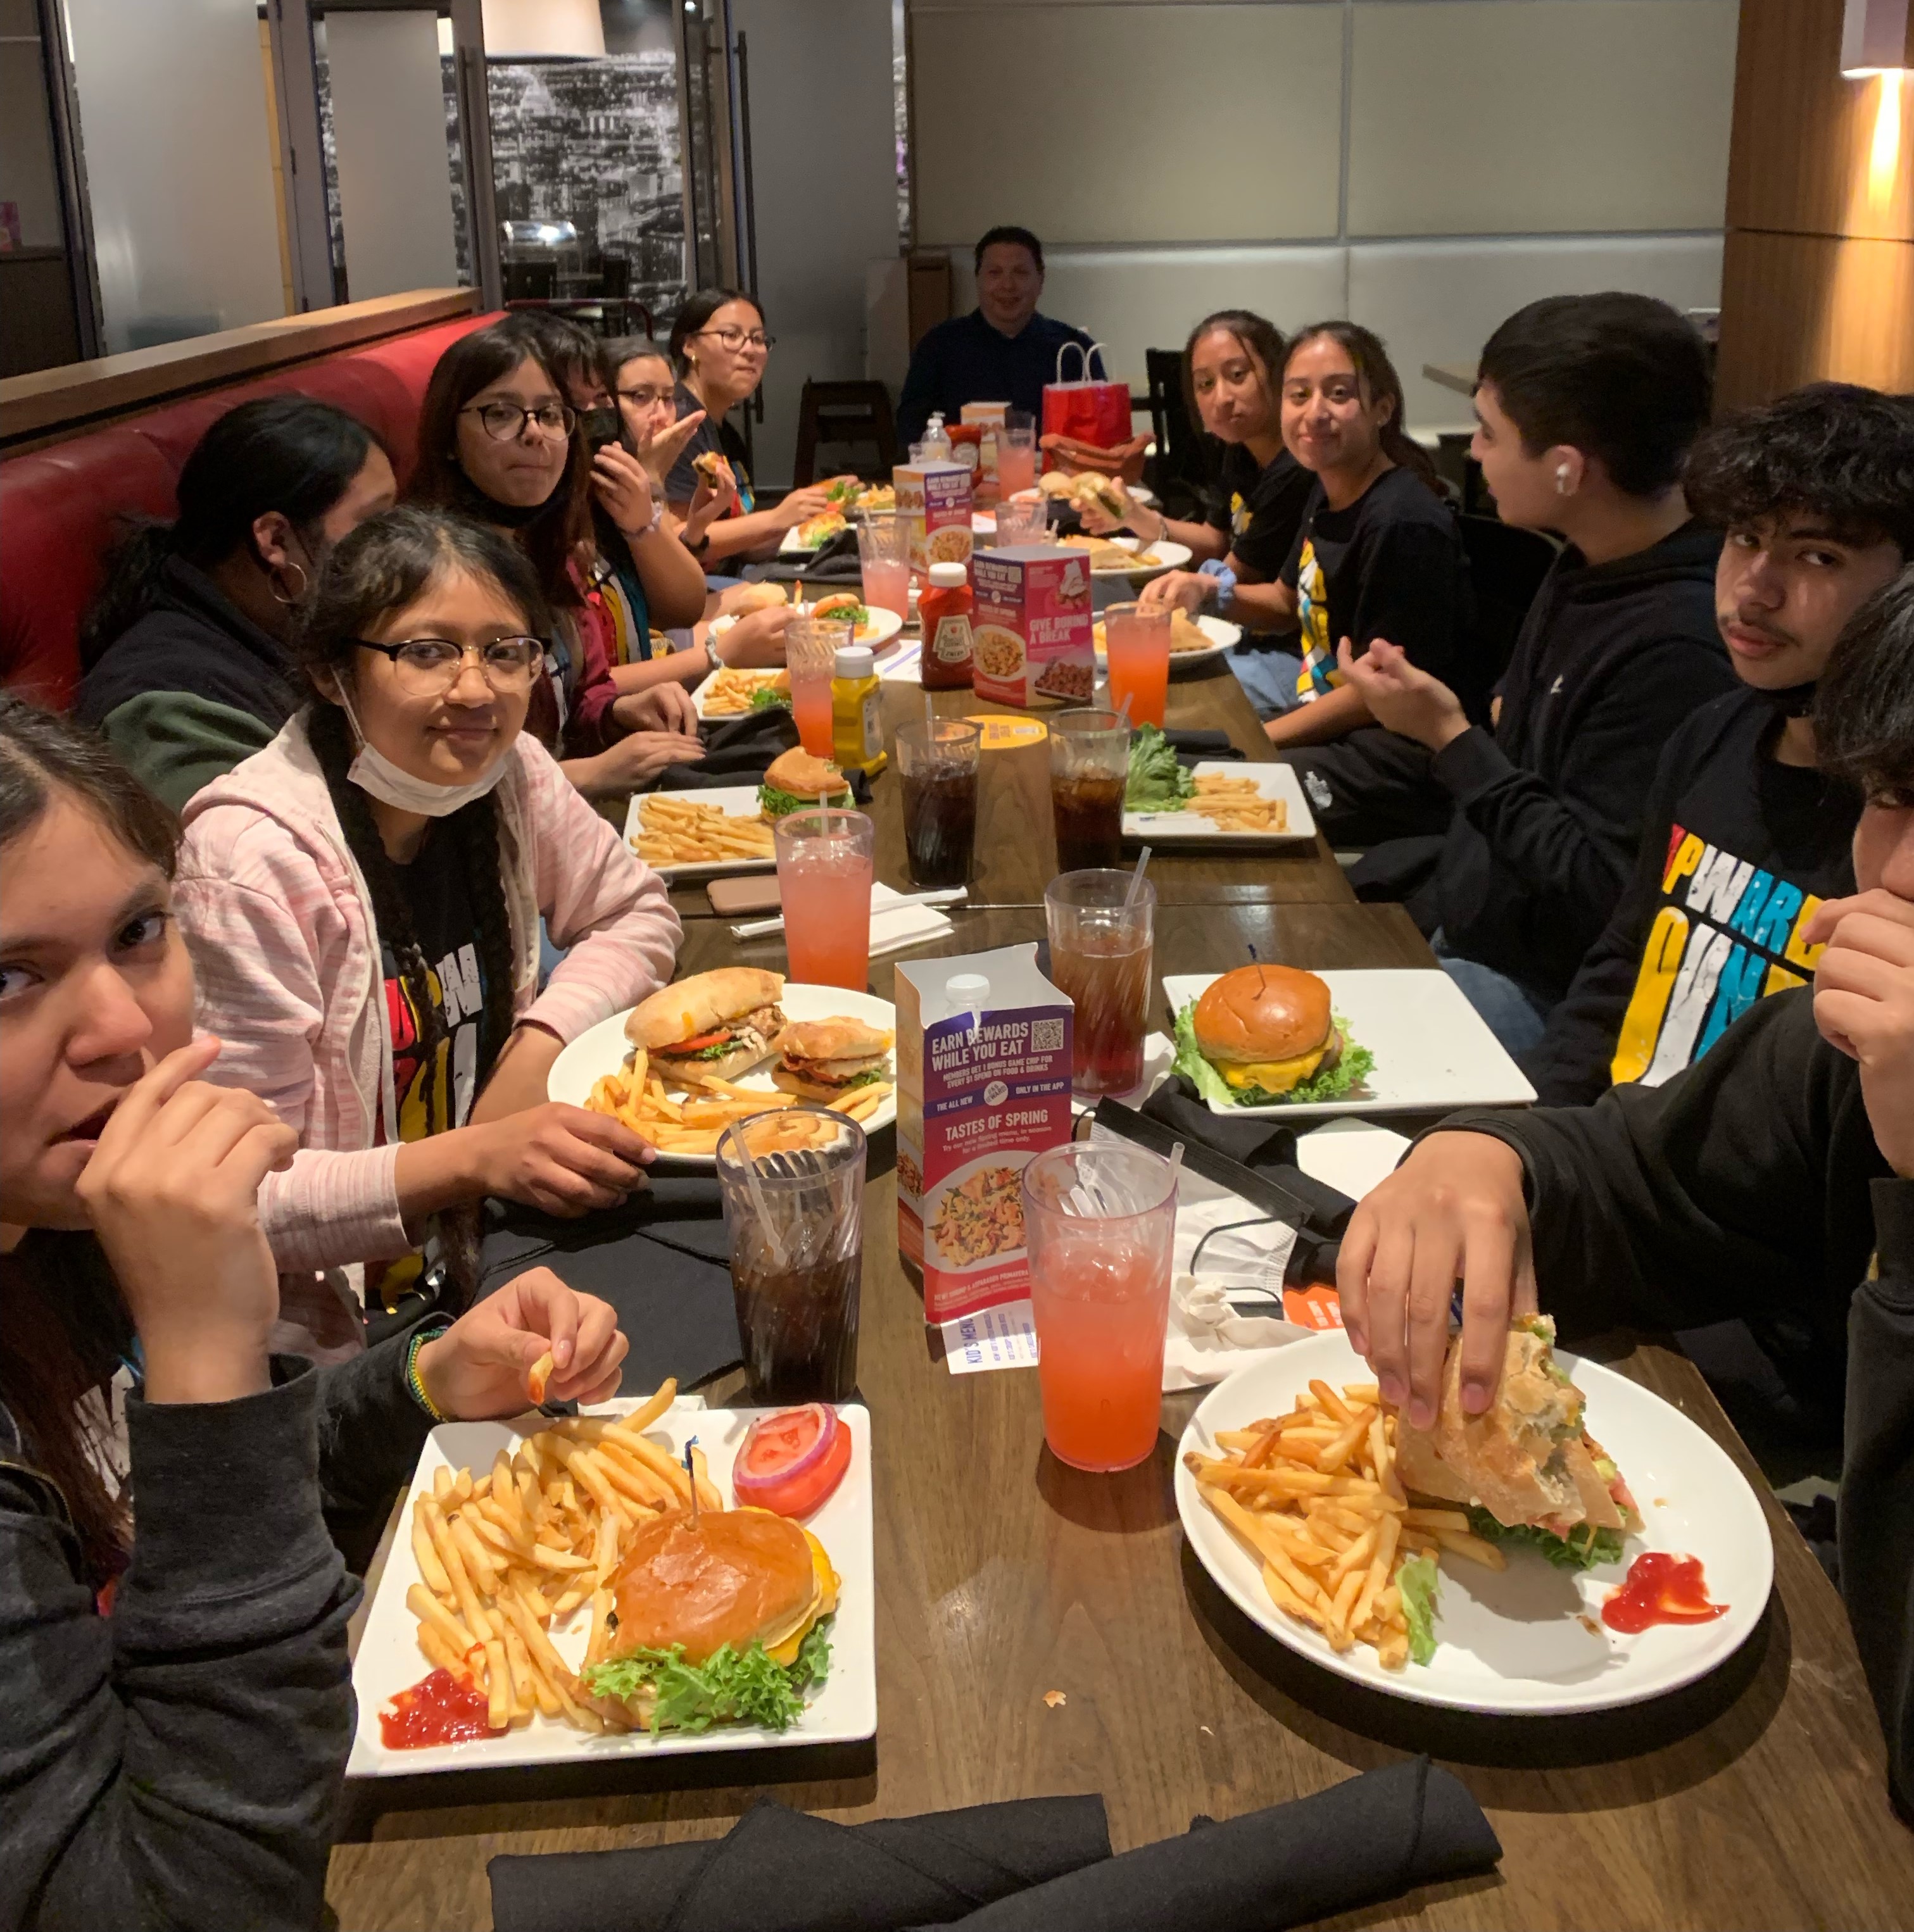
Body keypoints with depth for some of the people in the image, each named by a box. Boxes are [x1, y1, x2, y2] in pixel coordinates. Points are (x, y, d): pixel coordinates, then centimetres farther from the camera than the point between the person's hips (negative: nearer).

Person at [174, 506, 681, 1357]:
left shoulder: (509, 770, -3)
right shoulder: (252, 859, -22)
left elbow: (636, 912, 14)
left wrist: (538, 1045, -5)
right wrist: (476, 1156, -31)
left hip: (485, 1254, 7)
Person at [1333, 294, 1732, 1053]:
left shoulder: (1680, 647, -27)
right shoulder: (1594, 566, 5)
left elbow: (1599, 897, -24)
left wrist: (1451, 737, -20)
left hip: (1536, 991, -9)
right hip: (1458, 926, 10)